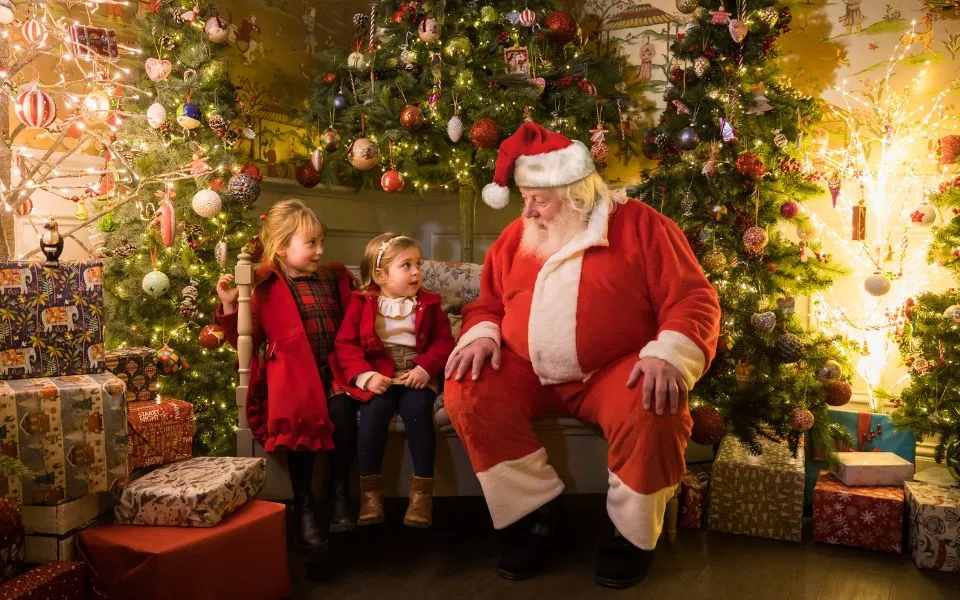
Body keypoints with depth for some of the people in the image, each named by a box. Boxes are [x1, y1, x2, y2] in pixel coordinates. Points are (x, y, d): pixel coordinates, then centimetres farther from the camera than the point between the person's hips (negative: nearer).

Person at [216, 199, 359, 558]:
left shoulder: (333, 279, 19)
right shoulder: (266, 287, 6)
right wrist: (230, 306, -4)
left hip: (332, 370, 3)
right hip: (292, 374, -3)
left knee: (342, 409, -28)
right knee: (302, 414, -31)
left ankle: (339, 492, -13)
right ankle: (304, 505, -17)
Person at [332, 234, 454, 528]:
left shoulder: (427, 303, 10)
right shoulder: (361, 302, 3)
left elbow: (443, 341, 5)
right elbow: (346, 344, -2)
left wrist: (425, 367, -13)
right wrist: (365, 375, -16)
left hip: (416, 376, 1)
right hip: (377, 377, -1)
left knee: (417, 408, -28)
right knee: (374, 409, -29)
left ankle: (422, 491, -20)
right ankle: (371, 490, -18)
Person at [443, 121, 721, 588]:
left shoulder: (640, 225, -2)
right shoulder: (516, 237, 12)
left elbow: (694, 299, -7)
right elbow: (487, 303, 20)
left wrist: (668, 354, -25)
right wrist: (481, 336, -4)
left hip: (615, 371, -3)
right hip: (527, 373, 4)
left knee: (652, 410, -34)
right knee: (465, 393, -20)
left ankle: (632, 532, -5)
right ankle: (534, 512, -5)